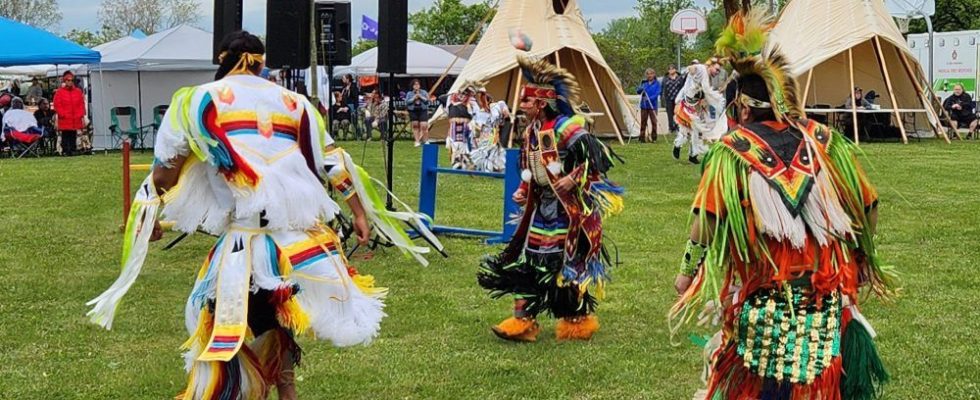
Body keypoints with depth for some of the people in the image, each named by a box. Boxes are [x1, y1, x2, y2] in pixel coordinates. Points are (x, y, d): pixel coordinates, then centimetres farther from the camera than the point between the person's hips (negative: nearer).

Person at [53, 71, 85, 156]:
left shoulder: (78, 92, 11)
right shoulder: (59, 92, 0)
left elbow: (81, 105, 10)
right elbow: (57, 106, -3)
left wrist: (81, 116, 1)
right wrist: (63, 114, -11)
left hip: (76, 120, 3)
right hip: (64, 120, -3)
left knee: (73, 136, 6)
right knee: (65, 136, -3)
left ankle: (72, 151, 10)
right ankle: (65, 151, -1)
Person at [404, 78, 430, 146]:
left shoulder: (424, 92, 8)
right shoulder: (409, 94, 8)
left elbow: (427, 100, -1)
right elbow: (407, 102, -2)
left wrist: (421, 97, -11)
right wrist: (413, 98, -12)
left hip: (423, 111, -1)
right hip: (413, 111, 1)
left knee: (423, 126, -10)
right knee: (415, 126, 3)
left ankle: (426, 141, 4)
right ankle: (417, 141, 8)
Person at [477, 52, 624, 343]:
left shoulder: (565, 128, -17)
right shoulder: (531, 133, 10)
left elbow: (598, 157, -22)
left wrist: (574, 179, -25)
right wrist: (522, 192, 9)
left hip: (569, 209, -8)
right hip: (542, 208, 8)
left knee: (570, 264, 0)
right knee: (527, 261, 4)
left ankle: (580, 321, 15)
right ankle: (522, 321, 8)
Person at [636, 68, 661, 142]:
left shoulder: (657, 83, 0)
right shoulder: (644, 83, 9)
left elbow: (657, 94, -9)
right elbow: (638, 91, 8)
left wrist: (649, 98, -21)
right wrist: (640, 89, -16)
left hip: (652, 105, -3)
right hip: (644, 105, 3)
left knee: (654, 122, 0)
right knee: (643, 122, 3)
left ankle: (653, 137, 7)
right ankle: (642, 137, 7)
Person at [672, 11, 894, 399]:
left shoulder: (731, 152, -8)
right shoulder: (826, 143, 1)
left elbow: (705, 222, -12)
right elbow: (868, 211, 4)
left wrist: (688, 271, 2)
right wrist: (857, 262, 19)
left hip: (761, 305, -3)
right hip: (827, 304, 3)